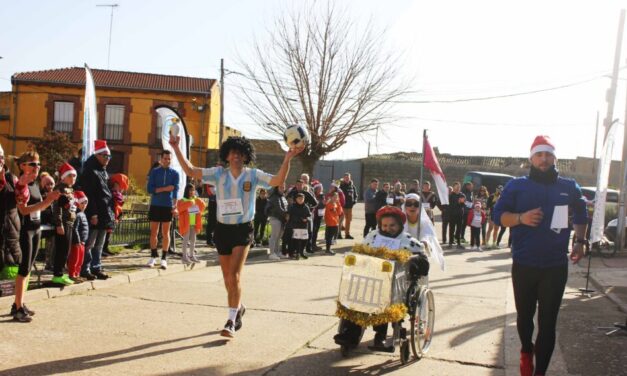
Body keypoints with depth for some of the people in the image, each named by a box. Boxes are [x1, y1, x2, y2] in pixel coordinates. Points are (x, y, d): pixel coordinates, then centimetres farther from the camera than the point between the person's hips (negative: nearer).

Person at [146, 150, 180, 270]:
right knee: (154, 232, 6)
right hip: (155, 205, 1)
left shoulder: (175, 173, 1)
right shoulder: (154, 171, 4)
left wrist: (175, 206, -22)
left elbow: (176, 190, -10)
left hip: (168, 206, -1)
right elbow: (150, 189, -4)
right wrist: (165, 189, -14)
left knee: (165, 233, 3)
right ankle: (153, 256, 17)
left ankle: (164, 258, 8)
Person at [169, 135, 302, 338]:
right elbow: (191, 171, -2)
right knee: (227, 278, 13)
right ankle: (238, 308, 39)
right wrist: (176, 148, -9)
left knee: (234, 276, -14)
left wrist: (287, 159, -25)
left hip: (243, 230, -3)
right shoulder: (218, 173, 0)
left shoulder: (253, 175, -3)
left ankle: (231, 321, -10)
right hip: (223, 229, 3)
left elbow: (278, 180, -12)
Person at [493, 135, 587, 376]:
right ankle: (526, 351, 42)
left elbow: (580, 215, 21)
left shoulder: (569, 187, 6)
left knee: (547, 322, -1)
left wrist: (579, 242, 10)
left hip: (556, 266, 0)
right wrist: (521, 218, -19)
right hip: (523, 265, 0)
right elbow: (498, 215, -1)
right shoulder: (517, 185, 0)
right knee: (524, 315, 14)